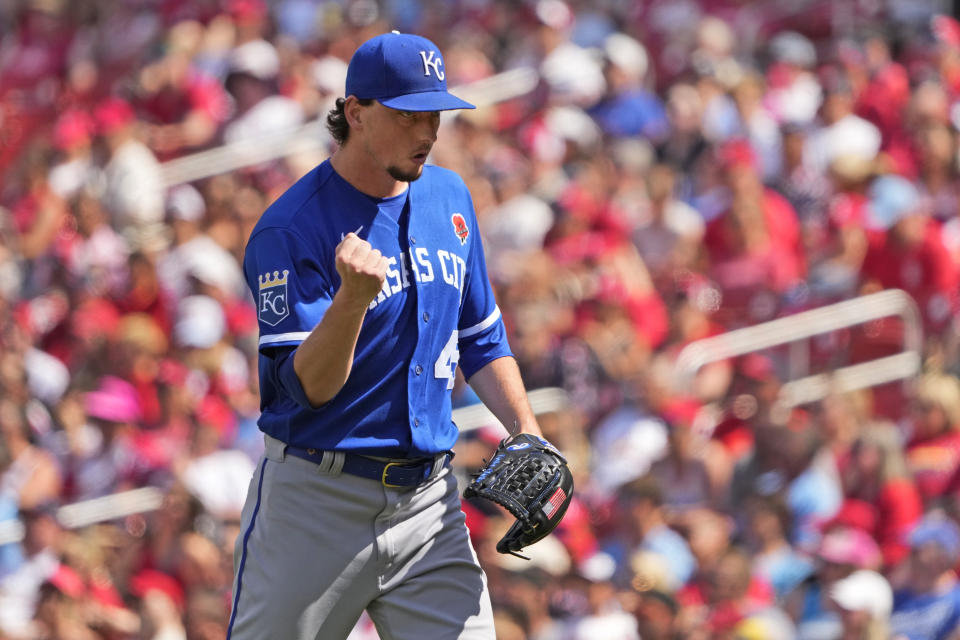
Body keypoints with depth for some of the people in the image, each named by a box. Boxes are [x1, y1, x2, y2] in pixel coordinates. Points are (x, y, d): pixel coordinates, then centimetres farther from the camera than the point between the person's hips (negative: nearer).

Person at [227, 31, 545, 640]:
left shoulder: (448, 197, 9)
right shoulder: (291, 230, -13)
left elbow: (481, 337, 20)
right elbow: (308, 387, -19)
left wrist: (528, 432, 6)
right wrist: (353, 298, -36)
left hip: (428, 498, 5)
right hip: (316, 498, -5)